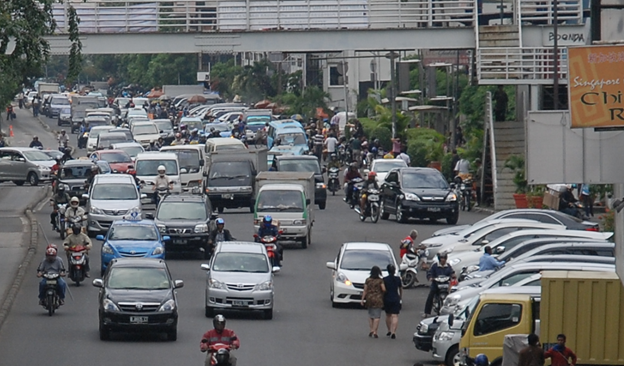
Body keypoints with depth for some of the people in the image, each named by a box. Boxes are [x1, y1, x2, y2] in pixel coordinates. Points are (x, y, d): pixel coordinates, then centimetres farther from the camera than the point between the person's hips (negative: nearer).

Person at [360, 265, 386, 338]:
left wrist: (362, 299, 3)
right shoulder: (380, 280, -7)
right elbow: (384, 289, -14)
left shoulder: (368, 280, 0)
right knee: (376, 316, -1)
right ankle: (375, 332, -7)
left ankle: (371, 330, 10)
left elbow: (365, 290, -1)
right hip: (378, 299, -2)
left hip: (369, 299, 2)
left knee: (370, 315, 16)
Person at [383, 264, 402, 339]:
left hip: (387, 299, 1)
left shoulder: (384, 279, -5)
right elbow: (400, 289, 12)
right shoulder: (398, 279, -2)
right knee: (395, 316, -5)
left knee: (388, 315, 19)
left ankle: (389, 331, 30)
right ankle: (393, 332, -18)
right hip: (395, 298, -1)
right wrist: (401, 296, 29)